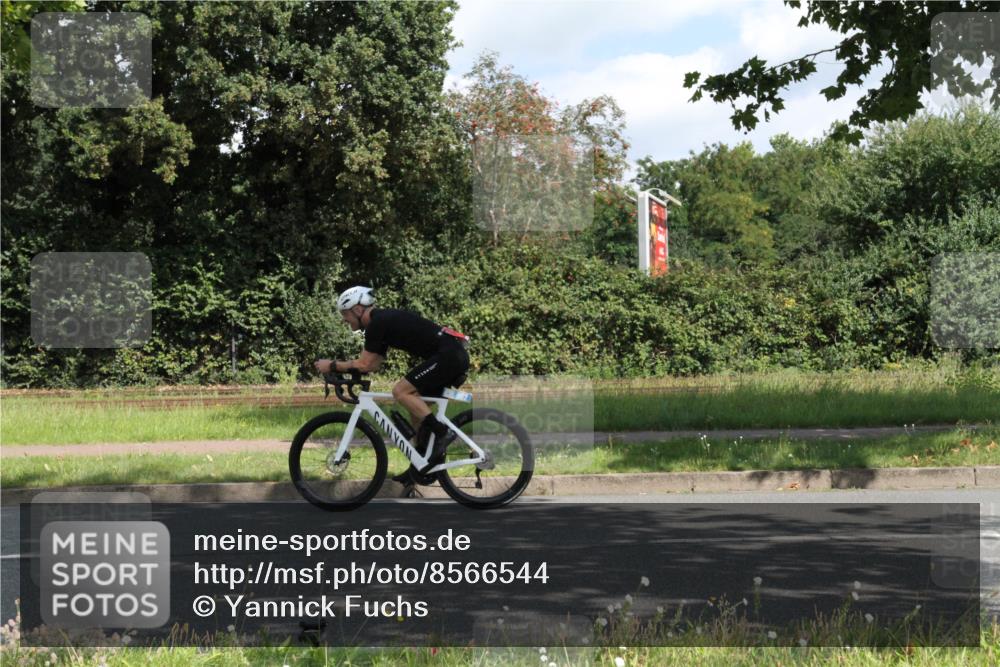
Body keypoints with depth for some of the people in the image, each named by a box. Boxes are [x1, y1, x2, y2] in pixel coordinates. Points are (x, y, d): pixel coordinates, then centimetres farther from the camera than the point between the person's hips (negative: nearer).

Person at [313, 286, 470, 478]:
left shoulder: (377, 323, -11)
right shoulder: (383, 320, 20)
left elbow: (364, 364, -11)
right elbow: (374, 364, 23)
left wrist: (332, 366, 0)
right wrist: (342, 368, 16)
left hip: (448, 355, -10)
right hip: (456, 356, 10)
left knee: (401, 391, -12)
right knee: (416, 406, 13)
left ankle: (440, 432, -13)